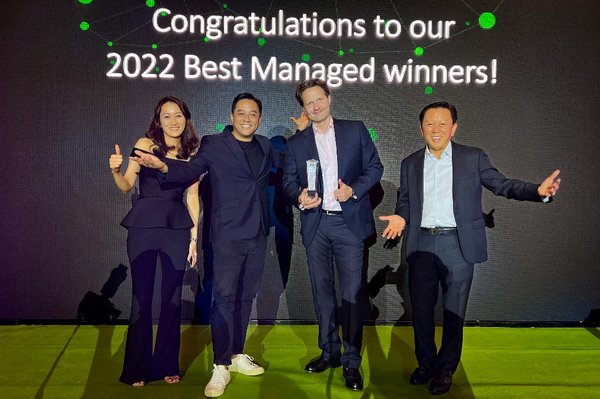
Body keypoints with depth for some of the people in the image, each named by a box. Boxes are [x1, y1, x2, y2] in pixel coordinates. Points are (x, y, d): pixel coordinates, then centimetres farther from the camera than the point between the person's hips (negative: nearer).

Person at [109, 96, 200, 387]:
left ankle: (167, 365, 22)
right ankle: (137, 368, 20)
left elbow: (192, 197, 9)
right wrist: (116, 171, -21)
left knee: (172, 297, 7)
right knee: (141, 297, 4)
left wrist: (194, 236, 6)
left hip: (177, 228, 2)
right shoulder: (145, 144, 2)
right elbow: (126, 186, 0)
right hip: (143, 226, -2)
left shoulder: (192, 153, 7)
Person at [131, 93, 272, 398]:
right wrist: (164, 167, -30)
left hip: (258, 235, 5)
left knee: (245, 296, 13)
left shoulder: (265, 146, 13)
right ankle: (221, 366, 2)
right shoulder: (214, 145, -2)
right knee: (224, 297, -7)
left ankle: (236, 354, 26)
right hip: (228, 234, -5)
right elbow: (190, 171, -12)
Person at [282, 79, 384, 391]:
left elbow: (375, 166, 5)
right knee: (322, 292, 11)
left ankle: (351, 361, 7)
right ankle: (329, 352, 26)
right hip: (315, 224, 3)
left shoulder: (355, 130, 6)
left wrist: (355, 189, -12)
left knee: (353, 292, -4)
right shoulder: (296, 143, 10)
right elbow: (289, 182, 6)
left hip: (349, 222, -2)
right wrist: (299, 198, -15)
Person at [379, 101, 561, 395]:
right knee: (420, 310, 10)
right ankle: (426, 364, 29)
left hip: (458, 245, -2)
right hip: (421, 245, 3)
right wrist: (400, 217, -8)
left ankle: (446, 370, 23)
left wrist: (538, 191, -13)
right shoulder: (410, 164, 11)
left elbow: (502, 185, 2)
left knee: (453, 312, 6)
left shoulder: (473, 158, 3)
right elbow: (405, 201, 13)